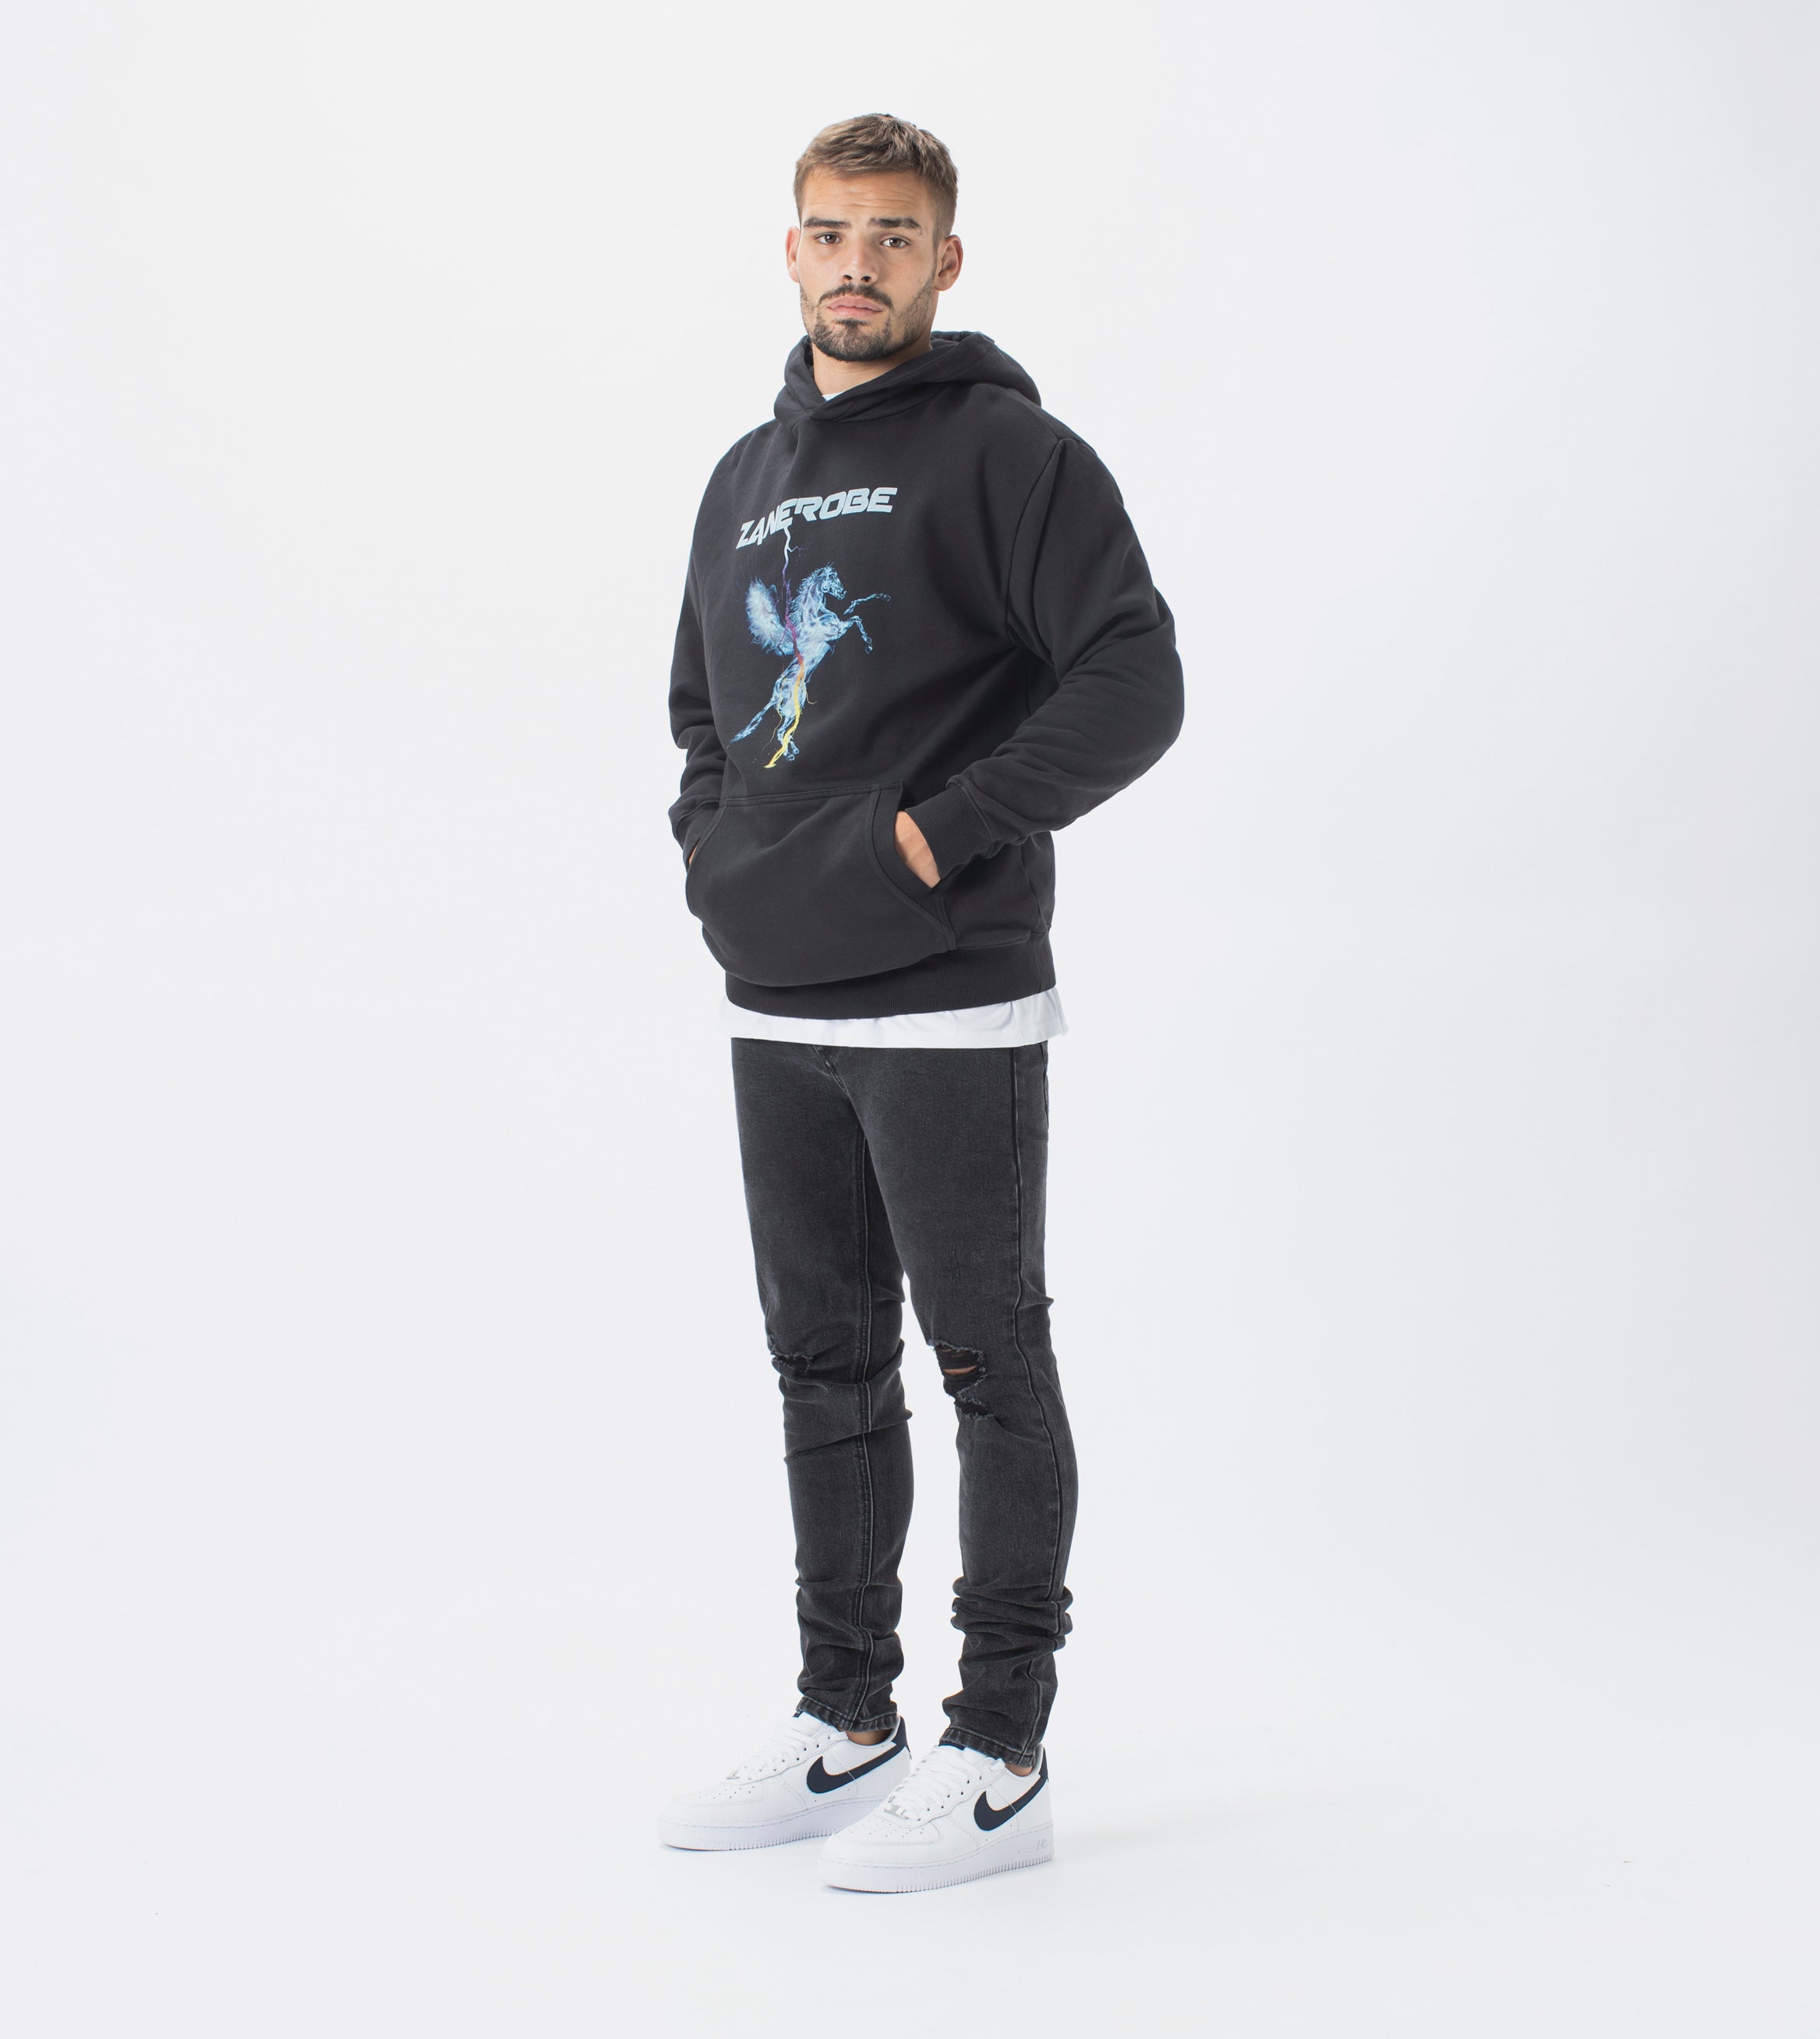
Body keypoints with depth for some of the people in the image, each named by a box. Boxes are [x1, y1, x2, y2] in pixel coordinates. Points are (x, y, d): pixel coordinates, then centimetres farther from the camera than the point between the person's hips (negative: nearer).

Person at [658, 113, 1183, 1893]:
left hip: (951, 1008, -7)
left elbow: (1130, 685, -15)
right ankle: (843, 1726, 24)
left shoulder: (1008, 450, -6)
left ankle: (999, 1759, 9)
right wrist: (712, 855, 11)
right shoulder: (748, 479, 16)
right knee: (826, 1364, 13)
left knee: (989, 1367, 1)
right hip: (775, 1009, 7)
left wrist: (944, 832, -17)